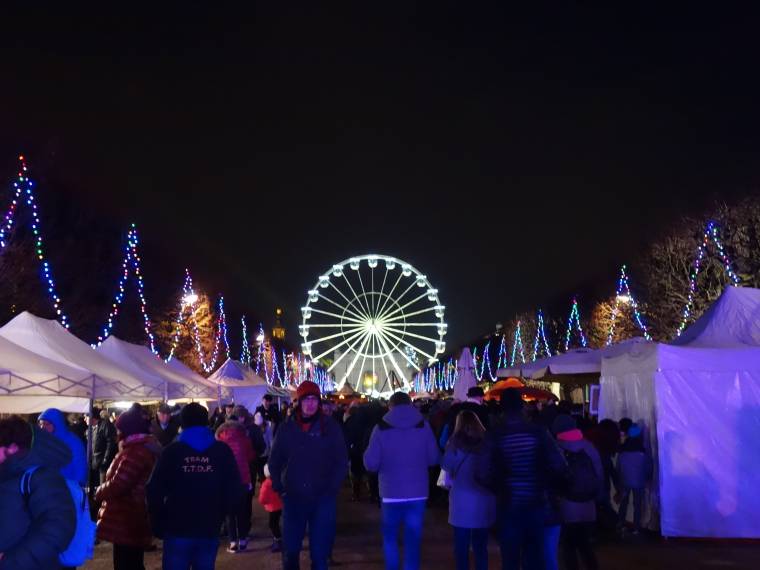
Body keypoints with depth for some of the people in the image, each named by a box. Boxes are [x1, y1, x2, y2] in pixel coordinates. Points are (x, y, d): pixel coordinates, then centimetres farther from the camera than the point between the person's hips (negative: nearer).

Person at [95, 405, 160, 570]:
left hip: (126, 524, -10)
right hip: (136, 522, 10)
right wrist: (105, 491, 7)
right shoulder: (148, 447, 12)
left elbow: (117, 485, -24)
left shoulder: (136, 452, -22)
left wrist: (99, 492, -5)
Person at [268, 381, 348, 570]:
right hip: (293, 498, 1)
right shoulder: (286, 428, 3)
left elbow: (342, 462, -1)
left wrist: (332, 489, -9)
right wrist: (279, 488, 0)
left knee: (320, 550, 6)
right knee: (290, 549, 8)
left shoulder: (330, 427, -2)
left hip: (322, 499, -1)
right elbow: (274, 461, 10)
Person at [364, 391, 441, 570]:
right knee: (413, 538, 9)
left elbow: (370, 463, -8)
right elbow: (434, 458, 1)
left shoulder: (381, 428, -7)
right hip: (418, 492, 1)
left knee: (390, 535, 17)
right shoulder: (423, 426, -2)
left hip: (392, 492, -1)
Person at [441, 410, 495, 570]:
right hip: (484, 500, 2)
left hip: (462, 500, -2)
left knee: (462, 545, 9)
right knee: (480, 545, 12)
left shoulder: (455, 443, -7)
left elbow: (446, 466, 3)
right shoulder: (487, 442, -1)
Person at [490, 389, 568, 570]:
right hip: (536, 503, 1)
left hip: (510, 505, -1)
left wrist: (499, 485, 6)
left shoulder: (496, 435, -12)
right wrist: (544, 483, 6)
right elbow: (559, 467, -13)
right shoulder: (538, 431, -9)